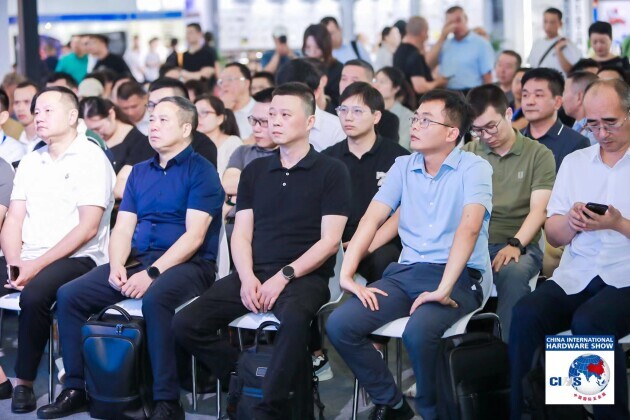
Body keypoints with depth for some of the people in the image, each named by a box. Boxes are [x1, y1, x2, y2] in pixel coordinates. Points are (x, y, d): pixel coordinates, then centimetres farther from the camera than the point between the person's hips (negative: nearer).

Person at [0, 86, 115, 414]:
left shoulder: (92, 159, -4)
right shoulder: (30, 162, 16)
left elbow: (87, 228, -12)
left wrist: (38, 264, -17)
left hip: (76, 258, -6)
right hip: (27, 260, 7)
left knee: (34, 295, -34)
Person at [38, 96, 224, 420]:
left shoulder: (201, 171, -3)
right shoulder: (139, 172, 18)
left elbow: (194, 236, -13)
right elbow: (123, 228, 12)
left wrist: (152, 273, -22)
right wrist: (117, 265, -9)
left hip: (187, 264, -7)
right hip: (138, 259, 7)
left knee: (154, 299, -38)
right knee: (69, 295, -10)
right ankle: (75, 389, -1)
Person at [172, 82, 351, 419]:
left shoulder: (331, 171, 2)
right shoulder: (254, 171, 16)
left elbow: (329, 241, -5)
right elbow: (241, 234, 11)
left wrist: (284, 276, -15)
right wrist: (247, 277, -9)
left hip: (305, 275, -5)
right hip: (254, 273, 5)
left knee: (294, 318, -40)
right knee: (185, 324, -15)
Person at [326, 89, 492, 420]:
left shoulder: (474, 168, -4)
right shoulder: (403, 167, 13)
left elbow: (469, 227, -19)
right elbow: (371, 220, 6)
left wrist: (443, 290, -29)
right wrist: (347, 274, -9)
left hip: (458, 277, -5)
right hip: (406, 272, 5)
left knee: (418, 331, -35)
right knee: (339, 325, -16)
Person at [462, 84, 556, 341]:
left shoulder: (539, 155, 7)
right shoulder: (467, 153, 15)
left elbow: (538, 209, -3)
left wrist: (515, 244, -20)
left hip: (519, 245, -2)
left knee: (513, 273, -38)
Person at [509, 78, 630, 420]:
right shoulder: (574, 162, 16)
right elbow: (553, 235, 13)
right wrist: (570, 221, -8)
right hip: (575, 276, 4)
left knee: (589, 322, -34)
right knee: (526, 314, -26)